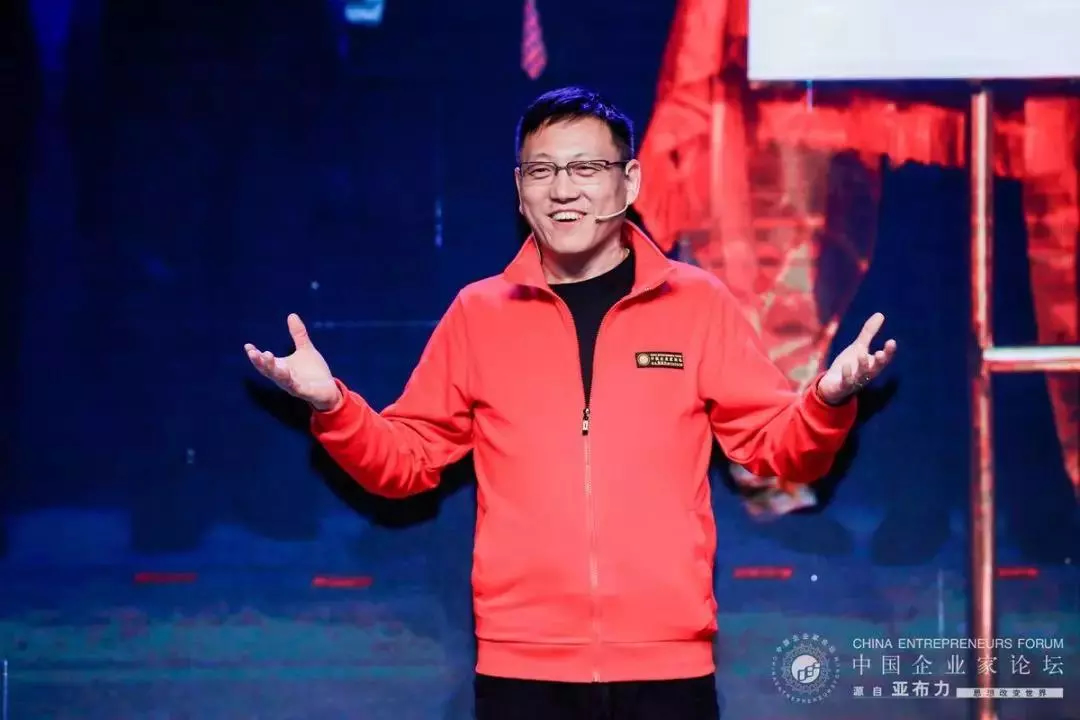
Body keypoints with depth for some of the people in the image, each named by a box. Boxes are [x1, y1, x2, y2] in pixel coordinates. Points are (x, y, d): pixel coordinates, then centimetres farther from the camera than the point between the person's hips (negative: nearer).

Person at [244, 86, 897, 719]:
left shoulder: (698, 302, 5)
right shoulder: (478, 313, 8)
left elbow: (778, 446, 7)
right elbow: (405, 460, 13)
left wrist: (827, 402, -13)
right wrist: (333, 406, -4)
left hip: (667, 664, 0)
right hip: (521, 665, 1)